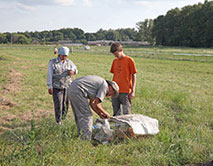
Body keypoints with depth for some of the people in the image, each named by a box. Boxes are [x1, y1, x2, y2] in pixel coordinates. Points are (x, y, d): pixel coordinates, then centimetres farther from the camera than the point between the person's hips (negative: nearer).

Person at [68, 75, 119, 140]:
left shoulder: (100, 82, 24)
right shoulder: (105, 86, -4)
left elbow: (91, 103, 26)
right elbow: (96, 104, -11)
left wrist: (99, 114, 21)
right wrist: (105, 113, 4)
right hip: (78, 91, -10)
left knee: (79, 117, 16)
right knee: (87, 116, -5)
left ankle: (81, 136, 19)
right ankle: (86, 139, -5)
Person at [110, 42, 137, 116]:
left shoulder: (129, 60, -4)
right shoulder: (115, 61, 12)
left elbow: (134, 76, -3)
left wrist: (133, 91, -8)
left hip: (125, 92, -5)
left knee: (126, 114, -1)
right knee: (116, 114, 9)